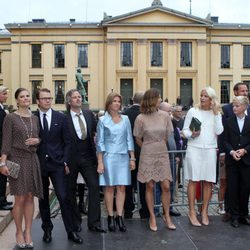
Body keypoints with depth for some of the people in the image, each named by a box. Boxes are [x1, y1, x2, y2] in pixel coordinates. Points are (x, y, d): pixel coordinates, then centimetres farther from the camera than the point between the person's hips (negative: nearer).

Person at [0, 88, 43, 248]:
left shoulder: (35, 118, 10)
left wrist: (37, 140, -5)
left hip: (32, 160, 4)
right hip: (17, 159, -4)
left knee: (30, 197, 6)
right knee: (20, 199, -1)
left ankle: (28, 232, 16)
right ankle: (19, 232, 15)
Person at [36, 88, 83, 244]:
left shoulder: (61, 118, 3)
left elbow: (67, 142, 4)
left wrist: (65, 162, -4)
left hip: (57, 163, 0)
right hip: (39, 164, 1)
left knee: (64, 197, -4)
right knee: (43, 198, 12)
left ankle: (72, 231, 7)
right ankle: (47, 229, 28)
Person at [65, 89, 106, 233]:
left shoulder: (89, 114, 5)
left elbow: (97, 131, 14)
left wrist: (95, 146, 6)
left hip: (88, 157, 3)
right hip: (72, 159, -3)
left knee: (94, 186, -4)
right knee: (71, 190, 9)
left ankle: (94, 222, 5)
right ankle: (75, 221, 27)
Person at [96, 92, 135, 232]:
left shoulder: (125, 119, 8)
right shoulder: (103, 120, 0)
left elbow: (129, 139, 10)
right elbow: (100, 142, -1)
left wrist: (132, 158, 5)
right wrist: (100, 162, -6)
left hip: (123, 157, 3)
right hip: (108, 157, -2)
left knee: (121, 188, 2)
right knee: (109, 188, 2)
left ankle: (119, 217, 9)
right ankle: (110, 217, 11)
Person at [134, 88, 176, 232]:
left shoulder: (165, 116, -3)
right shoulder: (141, 119, -9)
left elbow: (167, 136, 10)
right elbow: (138, 140, 3)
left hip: (163, 155, 2)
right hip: (147, 156, -2)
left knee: (166, 186, 0)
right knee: (150, 187, 5)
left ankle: (167, 216, 17)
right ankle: (152, 217, 19)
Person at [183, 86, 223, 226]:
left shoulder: (216, 113, 8)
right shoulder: (193, 111, 3)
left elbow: (219, 131, -5)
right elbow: (185, 130, 4)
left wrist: (216, 113, -8)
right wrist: (192, 134, -16)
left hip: (210, 150, 2)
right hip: (194, 149, -2)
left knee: (208, 182, 5)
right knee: (193, 180, -1)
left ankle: (205, 212, 17)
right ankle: (192, 212, 8)